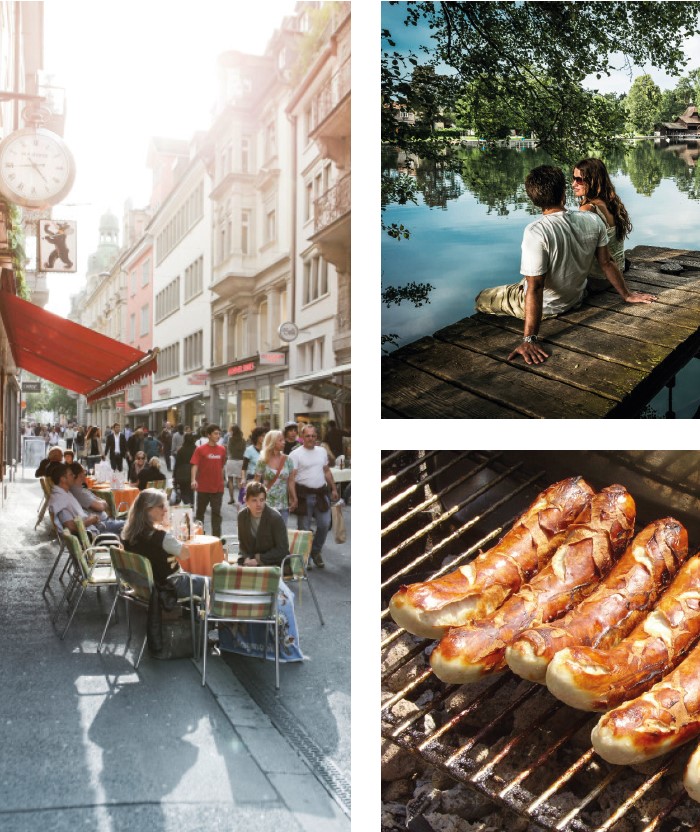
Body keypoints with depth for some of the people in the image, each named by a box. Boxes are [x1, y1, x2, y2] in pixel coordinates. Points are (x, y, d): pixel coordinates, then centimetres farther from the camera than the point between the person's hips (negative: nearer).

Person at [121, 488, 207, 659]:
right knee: (207, 584, 14)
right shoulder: (160, 536, -30)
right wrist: (164, 526, -15)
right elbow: (185, 554, -14)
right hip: (166, 588, -7)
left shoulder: (128, 534, -8)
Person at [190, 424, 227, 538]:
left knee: (216, 513, 2)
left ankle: (216, 537, 5)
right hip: (203, 487, -2)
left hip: (218, 487, 2)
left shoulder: (222, 449, 5)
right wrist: (193, 480, -26)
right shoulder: (200, 449, -6)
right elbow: (195, 465, -12)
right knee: (200, 512, 11)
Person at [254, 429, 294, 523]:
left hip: (283, 505, 2)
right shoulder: (263, 461, -3)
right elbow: (256, 482, 0)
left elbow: (290, 482, 7)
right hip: (267, 505, -2)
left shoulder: (287, 460, 3)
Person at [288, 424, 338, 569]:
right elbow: (291, 477, -11)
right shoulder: (295, 454, -6)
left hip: (321, 493, 5)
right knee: (304, 528, 2)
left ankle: (315, 551, 24)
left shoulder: (322, 451, 12)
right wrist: (293, 497, -19)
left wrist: (333, 488, 15)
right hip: (304, 494, -5)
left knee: (324, 524, 3)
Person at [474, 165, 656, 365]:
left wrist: (529, 340, -33)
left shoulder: (536, 232, -33)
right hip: (575, 298, 6)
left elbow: (535, 288, -34)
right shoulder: (592, 221, -16)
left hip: (546, 306, -6)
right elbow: (607, 263, -5)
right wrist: (626, 295, 11)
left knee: (482, 299, 12)